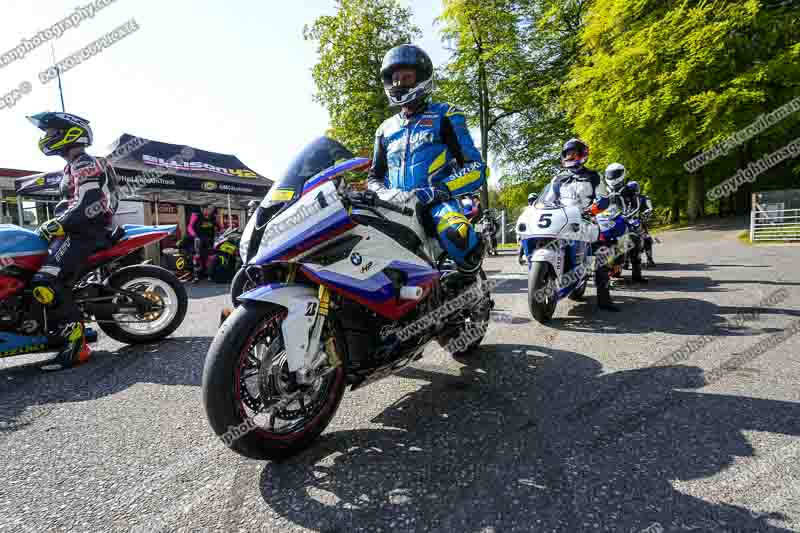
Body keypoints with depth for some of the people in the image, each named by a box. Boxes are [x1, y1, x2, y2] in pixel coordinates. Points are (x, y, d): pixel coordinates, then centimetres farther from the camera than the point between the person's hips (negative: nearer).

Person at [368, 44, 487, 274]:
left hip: (437, 203, -4)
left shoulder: (445, 116, 9)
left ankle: (470, 278, -8)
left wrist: (438, 190, -16)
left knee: (455, 234, -38)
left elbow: (476, 169, 0)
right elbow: (375, 176, 29)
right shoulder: (386, 129, 24)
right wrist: (382, 193, 3)